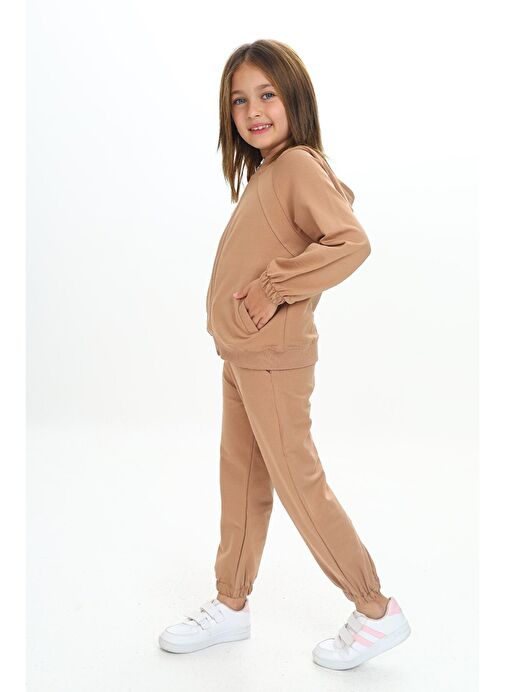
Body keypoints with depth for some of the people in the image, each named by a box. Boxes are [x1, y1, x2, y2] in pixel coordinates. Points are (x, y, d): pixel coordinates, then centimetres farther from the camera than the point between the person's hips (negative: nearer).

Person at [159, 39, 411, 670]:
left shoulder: (299, 165, -16)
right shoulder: (263, 172, 12)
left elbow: (351, 242, -29)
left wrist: (275, 288, -24)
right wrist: (233, 310, 9)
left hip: (273, 360, -9)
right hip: (241, 358, 9)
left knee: (299, 484, 0)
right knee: (240, 481, 16)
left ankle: (377, 613, 16)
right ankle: (231, 605, 32)